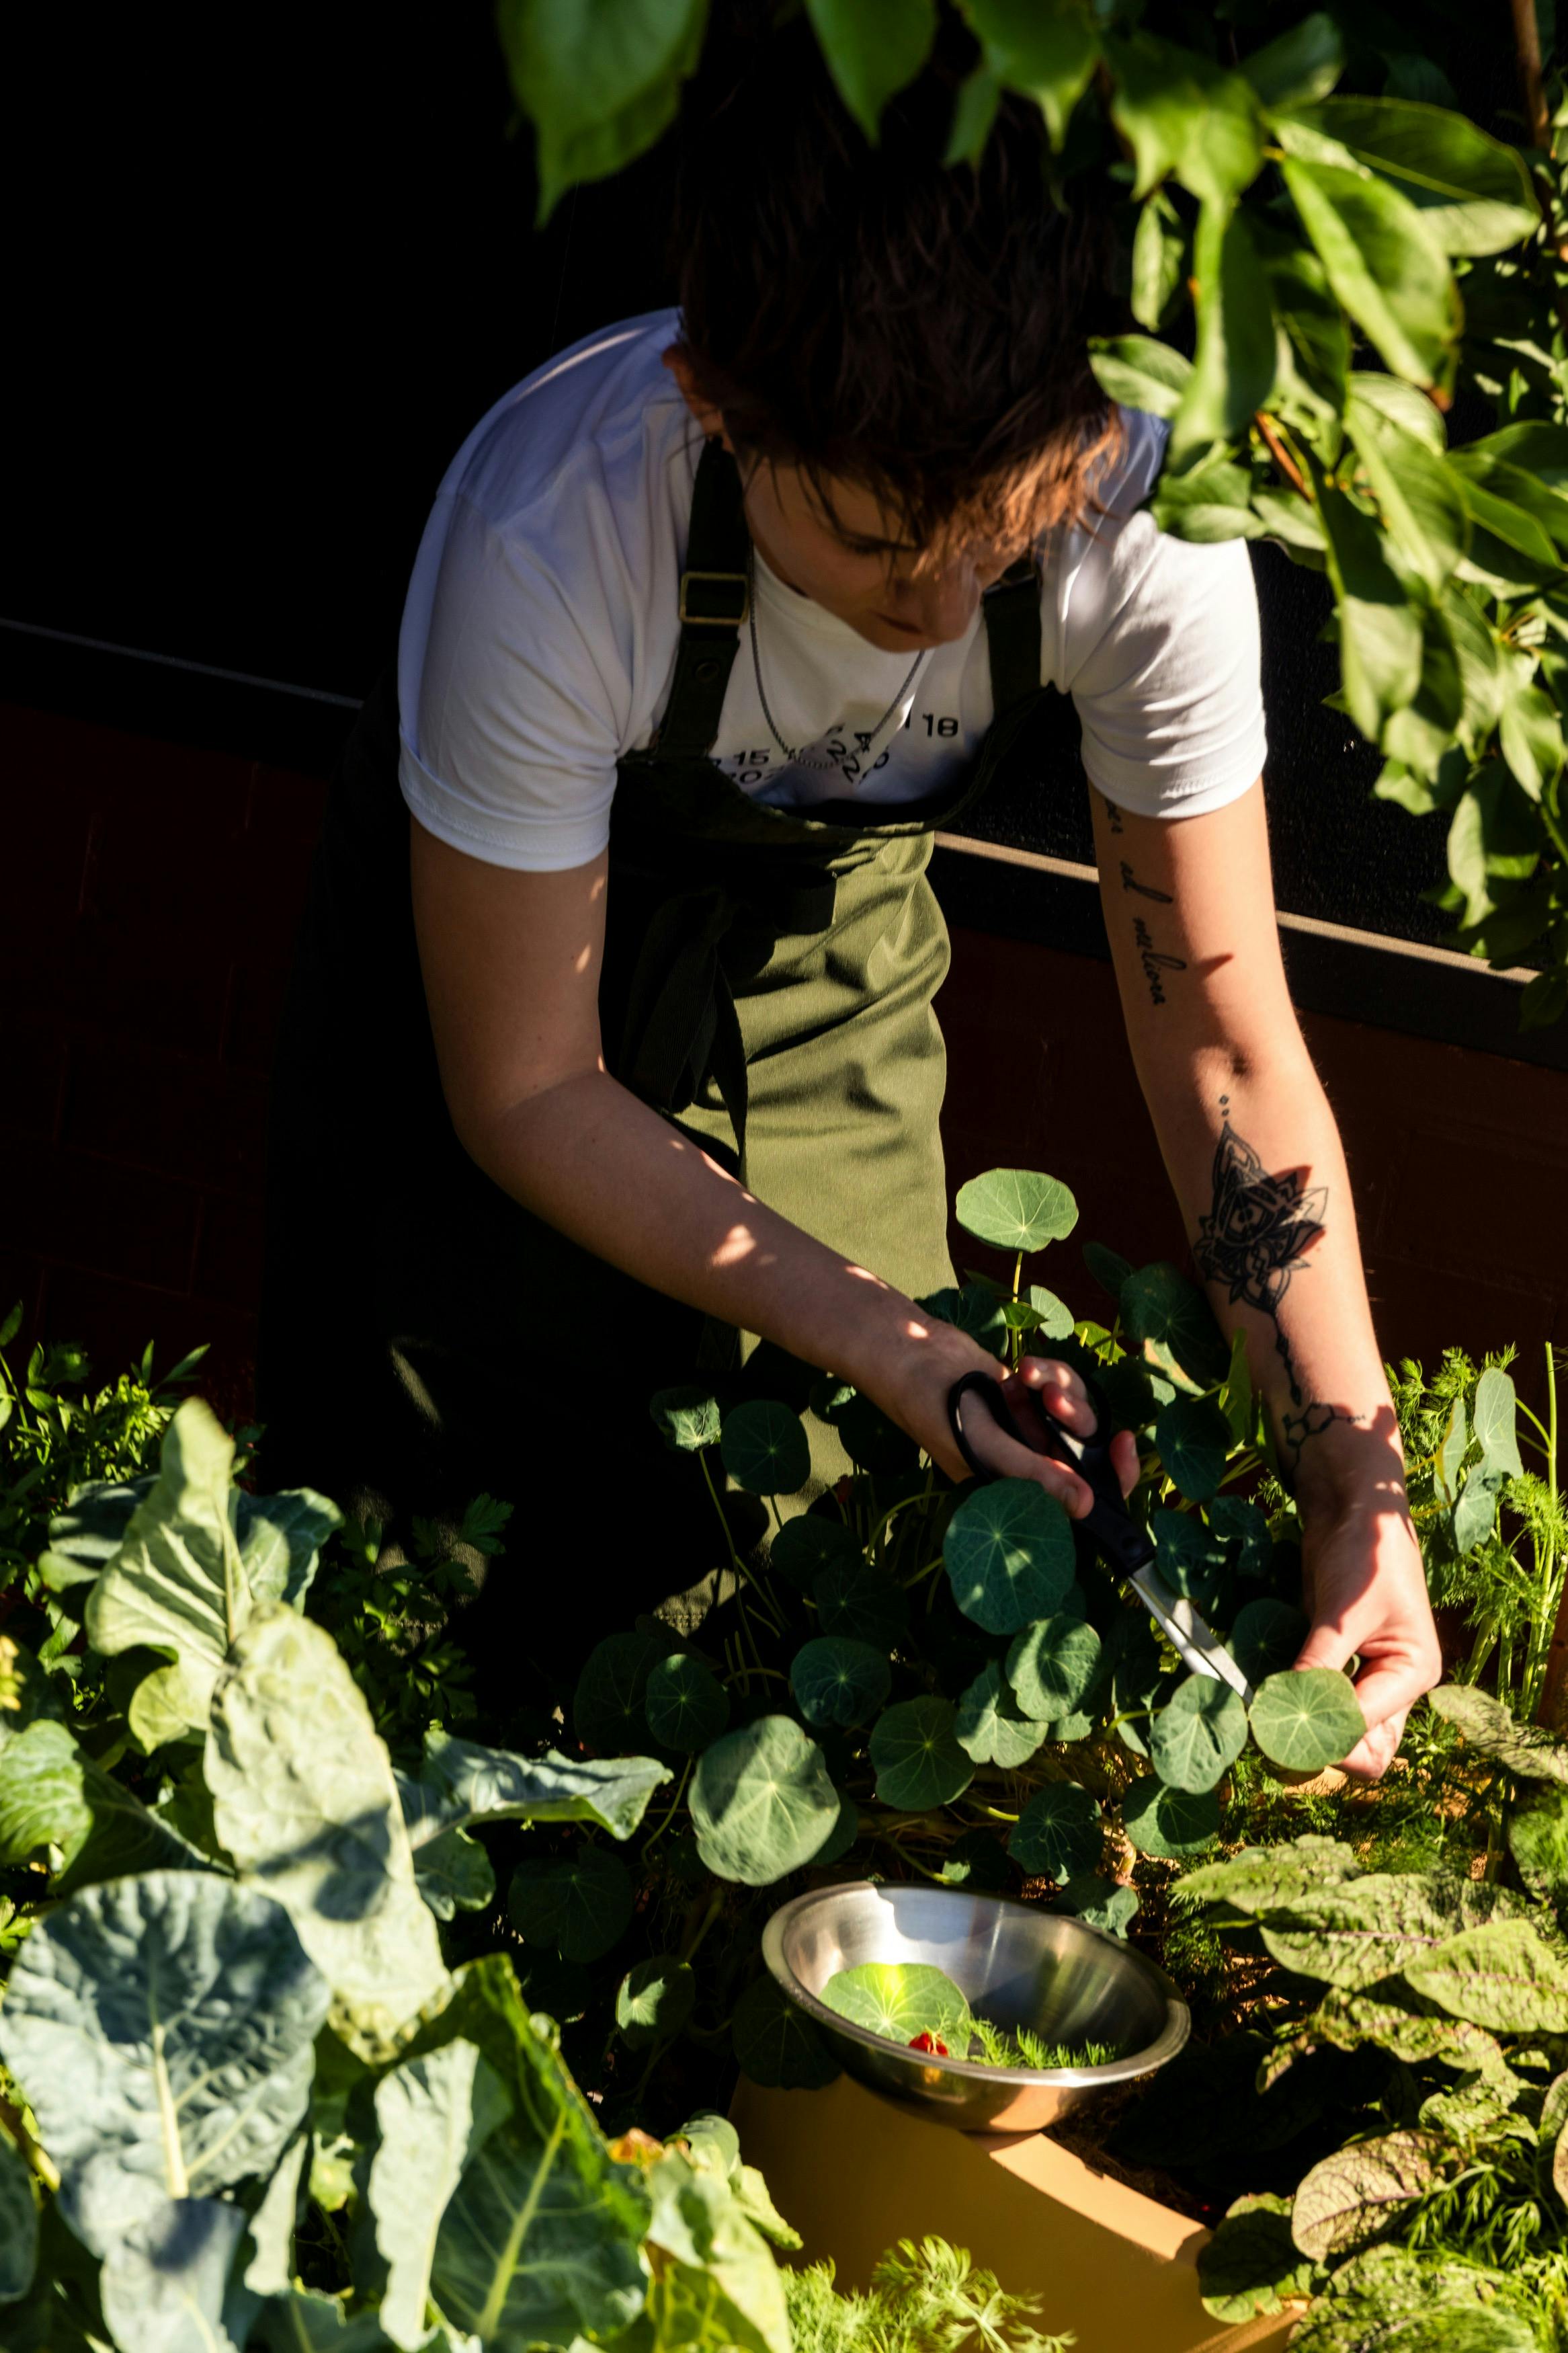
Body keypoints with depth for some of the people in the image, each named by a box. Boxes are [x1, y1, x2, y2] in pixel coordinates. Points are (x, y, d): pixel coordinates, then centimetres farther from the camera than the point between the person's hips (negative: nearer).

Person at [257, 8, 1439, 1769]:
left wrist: (1359, 1487, -32)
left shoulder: (1141, 516, -35)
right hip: (509, 909, -2)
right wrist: (895, 1346, -36)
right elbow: (524, 1092, -27)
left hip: (824, 924, 3)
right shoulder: (550, 536, -42)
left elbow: (1224, 1042, -22)